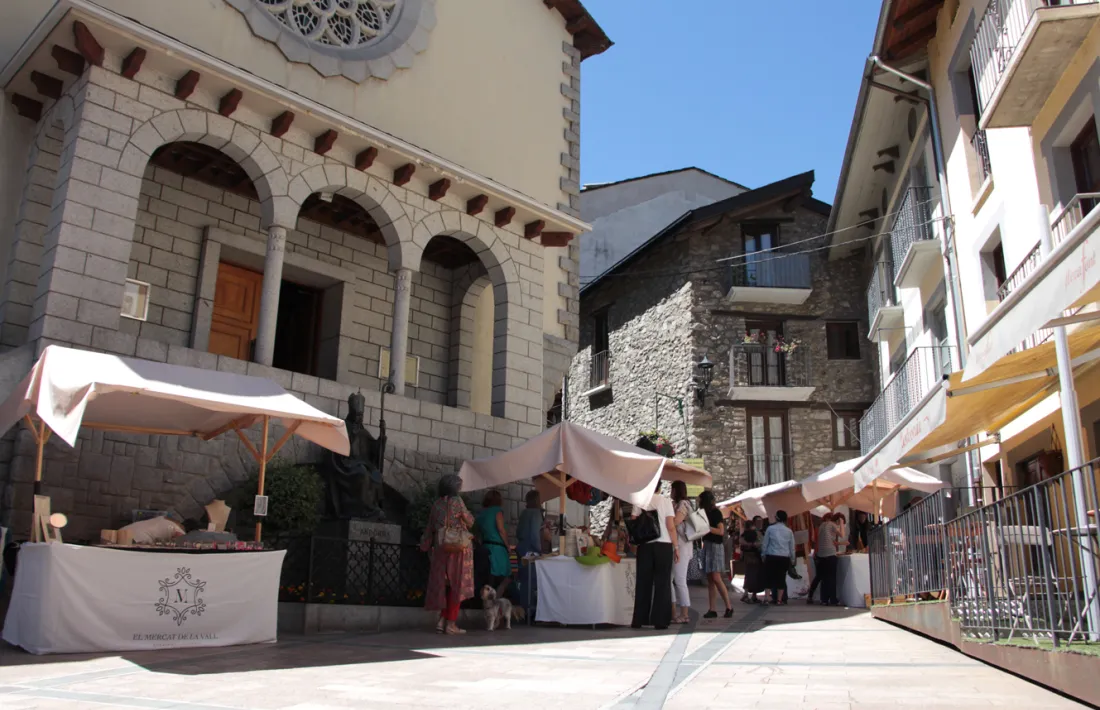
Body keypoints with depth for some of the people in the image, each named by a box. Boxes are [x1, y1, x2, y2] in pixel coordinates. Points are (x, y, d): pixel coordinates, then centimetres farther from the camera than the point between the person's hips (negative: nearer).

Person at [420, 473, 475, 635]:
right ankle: (451, 623, 0)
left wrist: (425, 545, 18)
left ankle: (442, 621, 7)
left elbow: (430, 528, 11)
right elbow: (470, 521, -2)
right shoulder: (457, 501, -8)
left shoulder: (436, 504, 8)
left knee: (444, 584, 13)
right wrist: (466, 514, 18)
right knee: (457, 585, 0)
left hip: (441, 548, 5)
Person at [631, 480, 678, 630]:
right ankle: (660, 621, 2)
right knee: (662, 583, 3)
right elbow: (671, 527, -5)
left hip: (645, 545, 2)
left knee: (643, 582, 7)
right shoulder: (666, 501, -1)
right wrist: (676, 547, 1)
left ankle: (639, 620, 10)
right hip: (663, 545, -2)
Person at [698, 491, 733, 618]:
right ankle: (712, 609, 1)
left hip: (715, 546, -8)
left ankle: (729, 607, -8)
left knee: (716, 578, -13)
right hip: (706, 546, 8)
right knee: (709, 579, 3)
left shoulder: (716, 512, -6)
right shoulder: (706, 513, 17)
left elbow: (721, 531, -15)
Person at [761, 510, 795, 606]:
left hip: (772, 557, -2)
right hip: (784, 558, 2)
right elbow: (792, 547, 10)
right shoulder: (789, 531, 6)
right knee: (781, 578, 9)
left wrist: (764, 555, 10)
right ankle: (780, 599, 8)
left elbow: (765, 543, 1)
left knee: (770, 577, 4)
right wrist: (792, 559, 19)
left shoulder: (770, 528, -1)